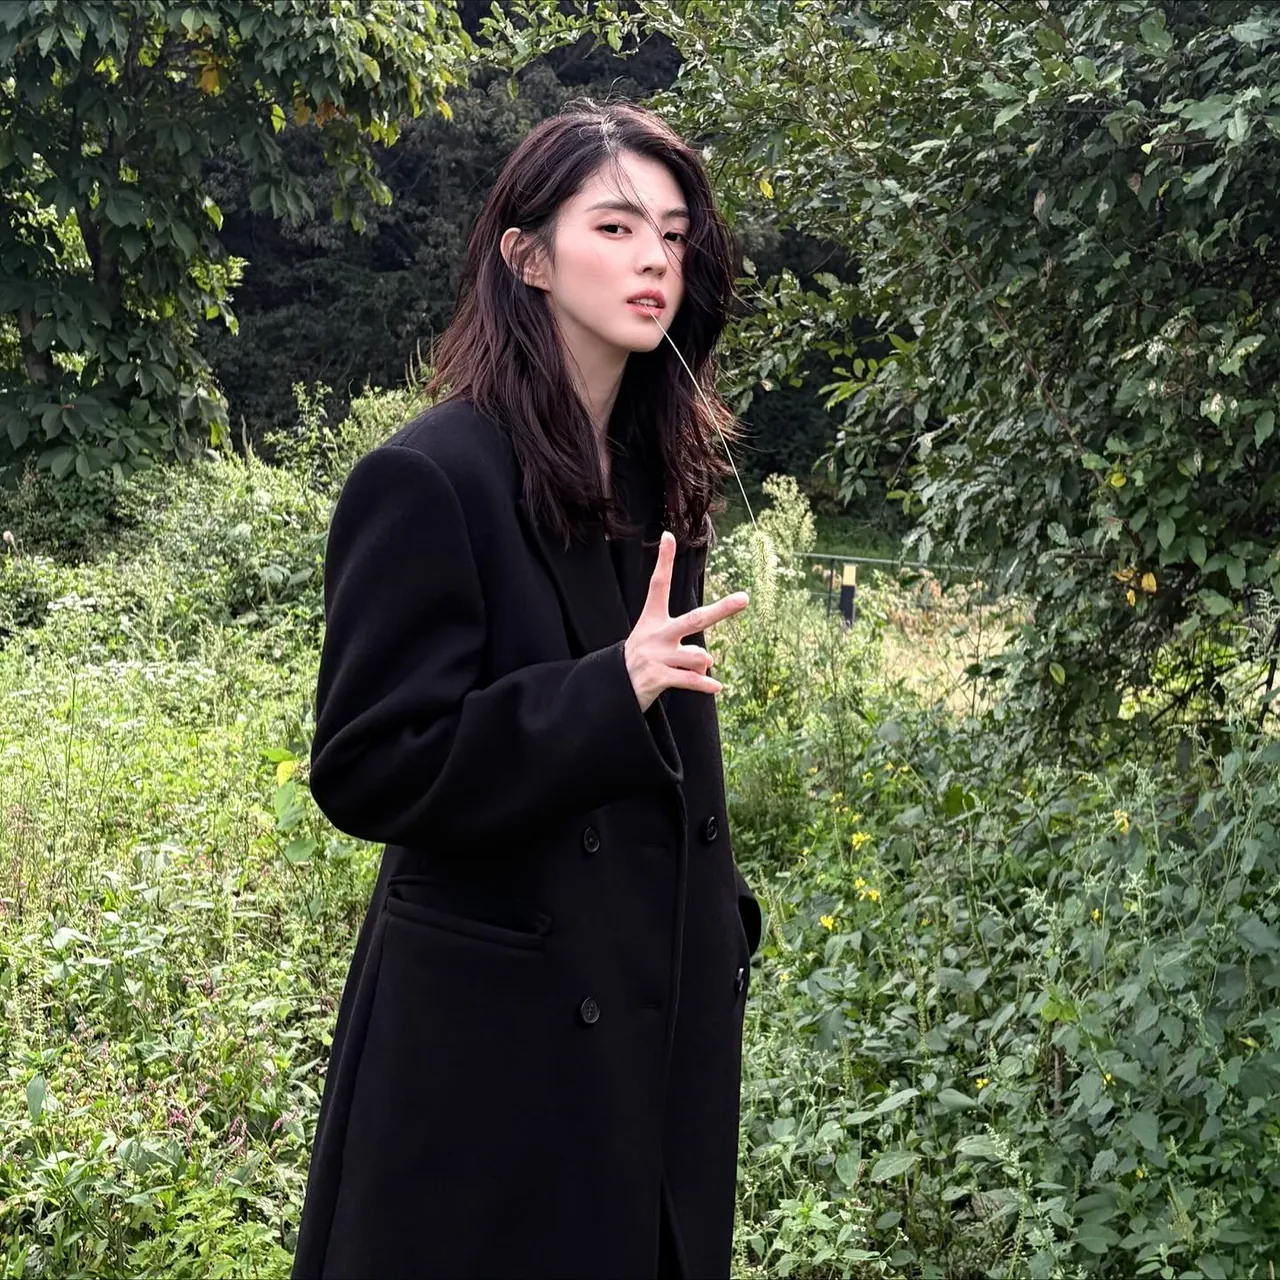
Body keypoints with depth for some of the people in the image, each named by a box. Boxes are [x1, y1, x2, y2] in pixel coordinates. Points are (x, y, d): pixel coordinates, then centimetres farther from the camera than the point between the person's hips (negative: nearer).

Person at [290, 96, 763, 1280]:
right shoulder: (428, 481, -15)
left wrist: (719, 918, 14)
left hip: (662, 1012, 7)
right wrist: (610, 693, -27)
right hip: (498, 1030, -7)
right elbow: (365, 771, -18)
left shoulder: (658, 471, 7)